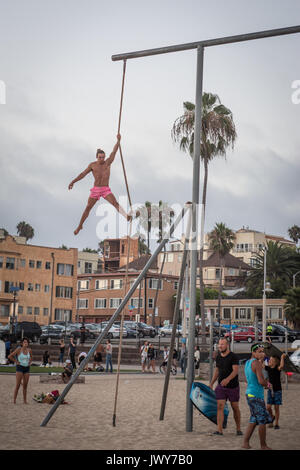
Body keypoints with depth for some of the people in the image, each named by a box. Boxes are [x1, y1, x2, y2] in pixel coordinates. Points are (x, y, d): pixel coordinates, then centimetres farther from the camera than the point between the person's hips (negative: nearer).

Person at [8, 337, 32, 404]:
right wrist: (16, 362, -7)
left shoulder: (29, 350, 4)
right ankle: (14, 400, -5)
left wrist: (29, 362, 9)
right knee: (18, 385, -9)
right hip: (20, 367, -4)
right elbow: (10, 356, -7)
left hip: (27, 368, 4)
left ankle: (25, 400, 10)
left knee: (25, 385, 5)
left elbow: (31, 357, 26)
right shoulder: (19, 349, -9)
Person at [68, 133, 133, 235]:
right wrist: (73, 182, 2)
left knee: (115, 203, -23)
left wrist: (118, 140, -22)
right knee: (88, 207, 8)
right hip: (95, 190, 1)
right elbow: (83, 174, 5)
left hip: (106, 190, -1)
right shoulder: (92, 165, 2)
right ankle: (80, 226, 22)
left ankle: (126, 216, -42)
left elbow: (114, 152, -10)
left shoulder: (108, 162, 1)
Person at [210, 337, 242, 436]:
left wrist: (228, 379, -39)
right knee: (220, 406, -9)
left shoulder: (233, 356, -12)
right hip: (221, 386, 4)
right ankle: (219, 430, -13)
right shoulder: (218, 357, 7)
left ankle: (238, 429, 22)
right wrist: (211, 383, 16)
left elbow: (235, 370, -22)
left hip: (233, 386, -4)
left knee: (235, 408, 6)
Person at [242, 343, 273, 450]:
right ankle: (263, 446, 6)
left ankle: (245, 443, 13)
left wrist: (264, 382, 12)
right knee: (262, 421, 0)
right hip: (256, 395, -9)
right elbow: (261, 381, -23)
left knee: (254, 420, 15)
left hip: (249, 393, 9)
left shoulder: (247, 363, 12)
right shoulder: (257, 363, -16)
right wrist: (266, 383, 0)